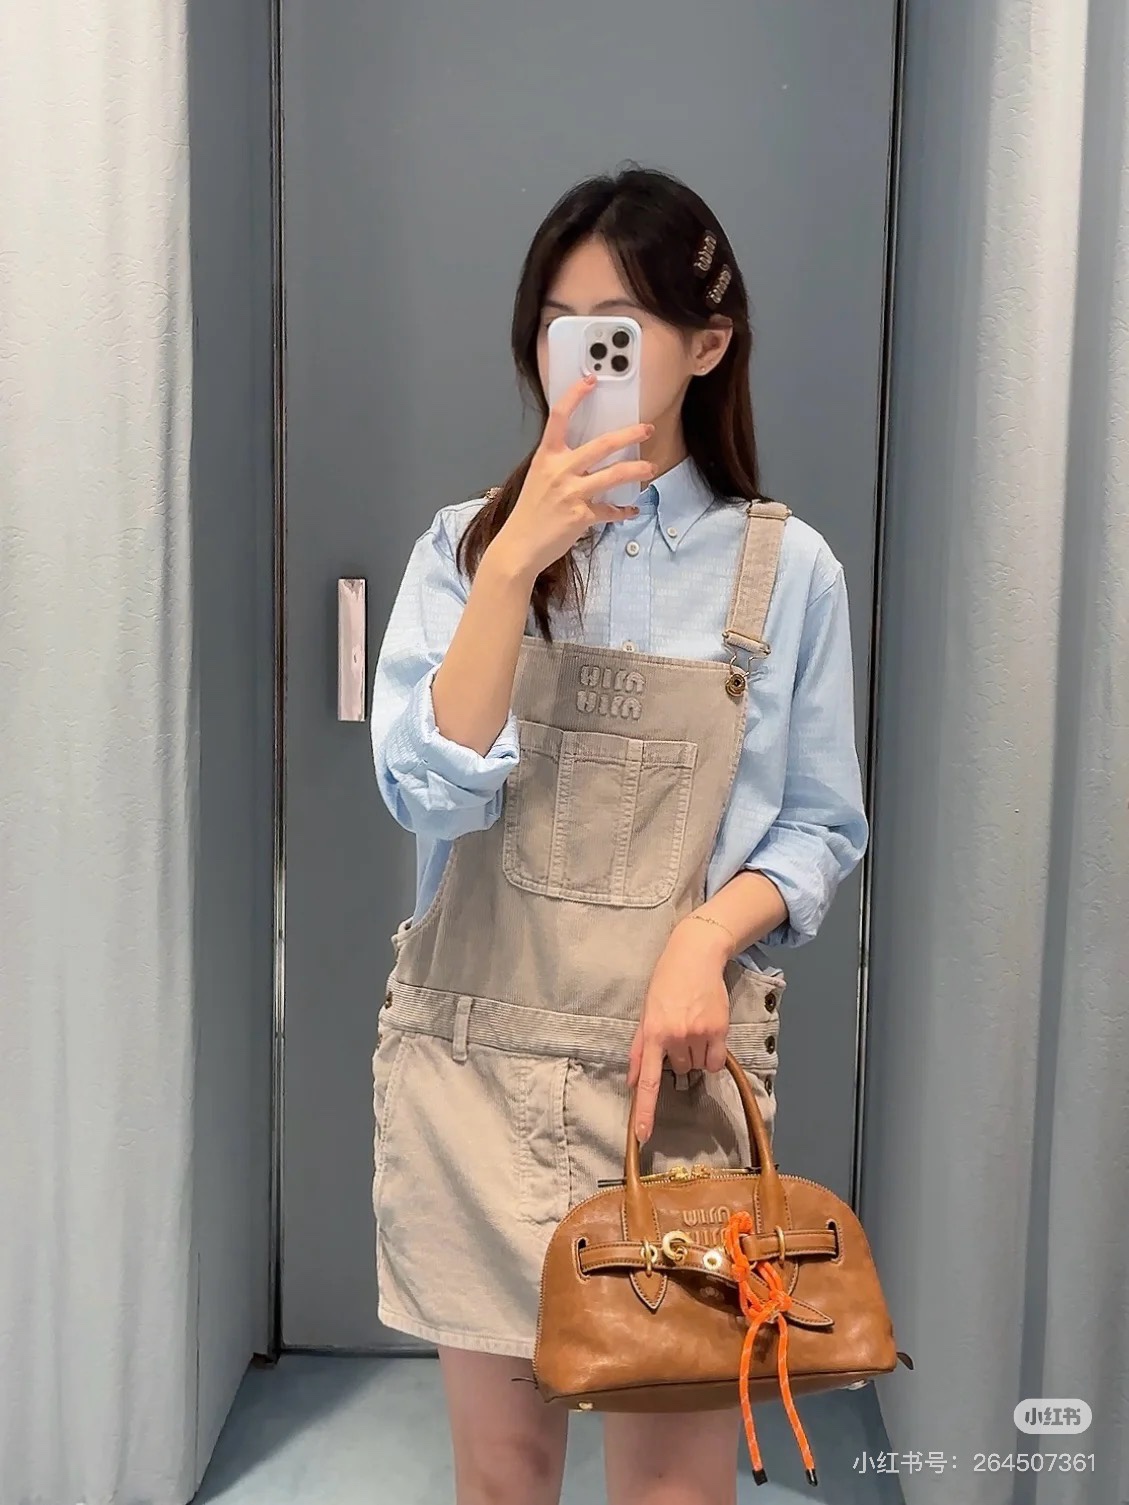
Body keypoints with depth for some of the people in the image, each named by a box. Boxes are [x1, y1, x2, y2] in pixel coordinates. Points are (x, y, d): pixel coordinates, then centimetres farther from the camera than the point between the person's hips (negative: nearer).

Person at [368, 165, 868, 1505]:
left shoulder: (786, 571, 0)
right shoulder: (466, 545, 2)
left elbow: (822, 828, 4)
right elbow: (430, 792, -11)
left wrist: (709, 935, -15)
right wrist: (516, 563, -19)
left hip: (679, 1060, -1)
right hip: (474, 1054, 1)